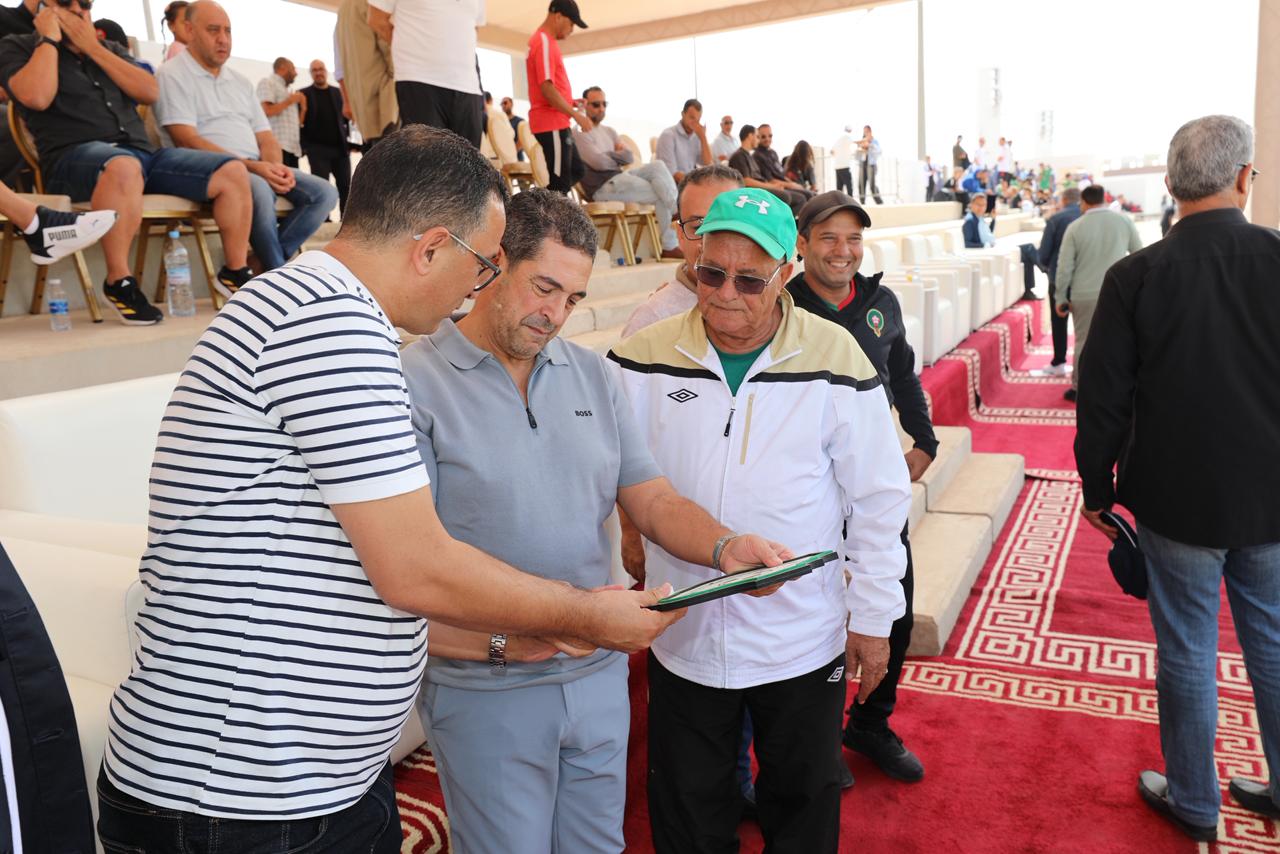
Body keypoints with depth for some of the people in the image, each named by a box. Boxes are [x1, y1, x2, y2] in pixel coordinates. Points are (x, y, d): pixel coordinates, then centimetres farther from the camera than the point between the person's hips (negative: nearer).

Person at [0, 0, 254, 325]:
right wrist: (49, 38, 0)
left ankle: (235, 272, -5)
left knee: (233, 171, -12)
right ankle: (119, 283, -33)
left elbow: (150, 92, 8)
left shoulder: (109, 49, 26)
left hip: (141, 153, 6)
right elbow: (35, 97, -10)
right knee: (124, 166, -42)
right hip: (73, 157, -5)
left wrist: (92, 47, 5)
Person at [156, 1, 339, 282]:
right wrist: (251, 166, -20)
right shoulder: (173, 75, 1)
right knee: (259, 190, -38)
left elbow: (265, 137, 17)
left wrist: (276, 167, -8)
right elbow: (187, 141, -12)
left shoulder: (240, 82, 23)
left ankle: (256, 267, -20)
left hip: (259, 169, 7)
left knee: (324, 192, -13)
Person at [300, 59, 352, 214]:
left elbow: (346, 117, 13)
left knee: (346, 187, 1)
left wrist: (349, 141, 1)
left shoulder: (338, 92, 15)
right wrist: (304, 145, -9)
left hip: (340, 147, 3)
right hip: (318, 149, -3)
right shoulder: (304, 94, 6)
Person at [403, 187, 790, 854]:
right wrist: (498, 641, -27)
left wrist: (724, 546, -14)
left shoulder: (592, 375, 6)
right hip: (487, 692, -5)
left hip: (599, 673, 5)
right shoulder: (415, 382, -11)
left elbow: (654, 502, 4)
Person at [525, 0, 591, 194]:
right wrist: (576, 115, -17)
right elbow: (546, 88, -21)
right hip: (551, 123, -10)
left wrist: (569, 103, 13)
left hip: (556, 122, 10)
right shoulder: (544, 42, -13)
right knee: (560, 181, -8)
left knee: (576, 171, 16)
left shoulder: (545, 41, 18)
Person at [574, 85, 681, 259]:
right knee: (661, 195, -15)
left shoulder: (609, 132, 22)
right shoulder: (580, 133, -5)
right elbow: (599, 163, -17)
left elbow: (629, 157, 9)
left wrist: (608, 155, -8)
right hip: (602, 188, -7)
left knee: (657, 165, -17)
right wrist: (617, 158, 3)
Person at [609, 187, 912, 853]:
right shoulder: (645, 358, -7)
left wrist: (874, 619, -1)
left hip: (803, 641, -1)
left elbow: (877, 498, -4)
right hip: (682, 637, 1)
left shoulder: (835, 357, -10)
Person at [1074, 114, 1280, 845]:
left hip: (1178, 501, -2)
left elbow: (1104, 397, -9)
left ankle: (1194, 803, 27)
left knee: (1188, 654, 11)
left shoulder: (1135, 276, -12)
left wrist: (1098, 488, 4)